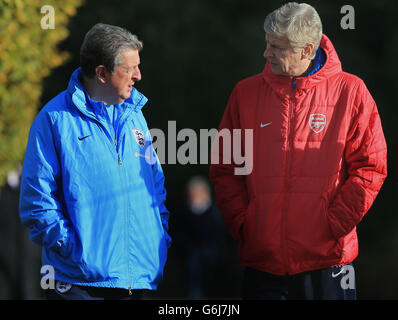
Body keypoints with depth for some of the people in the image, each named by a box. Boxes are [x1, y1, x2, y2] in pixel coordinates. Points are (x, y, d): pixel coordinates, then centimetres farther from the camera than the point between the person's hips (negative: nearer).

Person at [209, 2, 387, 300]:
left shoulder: (349, 91, 0)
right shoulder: (246, 92, 8)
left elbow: (370, 168, 0)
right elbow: (223, 169, 12)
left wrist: (334, 225, -7)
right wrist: (241, 223, 0)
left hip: (327, 260, -2)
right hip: (261, 259, 2)